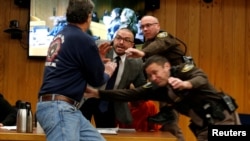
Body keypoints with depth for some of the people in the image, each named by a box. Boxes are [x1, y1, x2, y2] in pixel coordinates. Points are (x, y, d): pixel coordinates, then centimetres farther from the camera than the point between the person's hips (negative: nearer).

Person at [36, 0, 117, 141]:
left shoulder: (61, 36, 15)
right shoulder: (83, 38, -11)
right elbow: (97, 79, -3)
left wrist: (97, 58, 34)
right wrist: (108, 72, 17)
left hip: (66, 108, 10)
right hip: (59, 107, -10)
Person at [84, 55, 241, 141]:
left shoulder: (184, 70, -13)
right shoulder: (158, 88, 1)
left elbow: (202, 78, -31)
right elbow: (130, 94, -3)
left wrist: (186, 84, -53)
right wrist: (98, 93, -10)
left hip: (223, 117, -6)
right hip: (203, 127, 6)